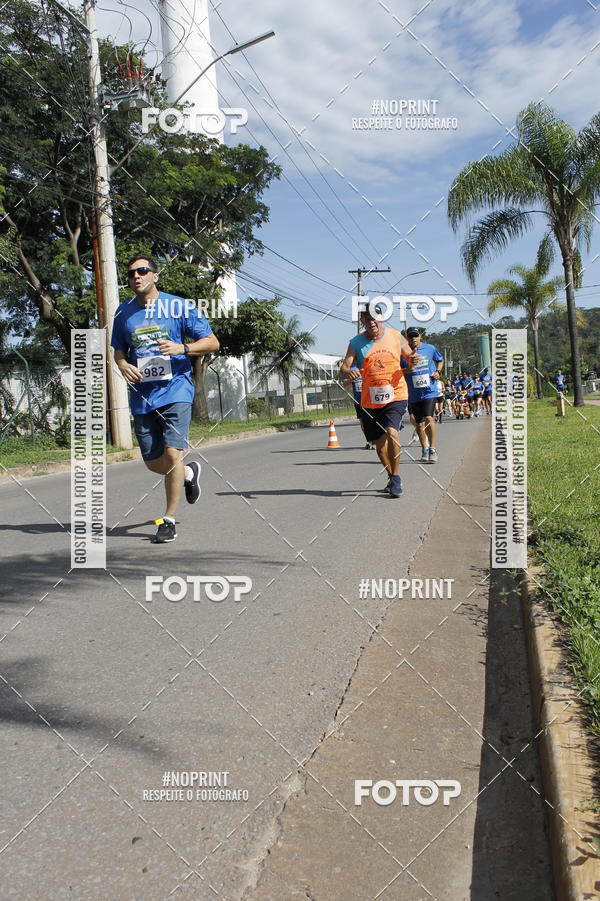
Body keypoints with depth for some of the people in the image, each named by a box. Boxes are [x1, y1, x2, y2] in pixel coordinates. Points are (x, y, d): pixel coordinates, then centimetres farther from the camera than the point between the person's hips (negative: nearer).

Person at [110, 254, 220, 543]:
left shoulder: (179, 306, 0)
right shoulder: (123, 313, 11)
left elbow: (212, 342, 1)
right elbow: (118, 351, 21)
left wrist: (182, 348, -17)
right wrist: (124, 365, -3)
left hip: (175, 390, -4)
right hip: (141, 396, 4)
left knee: (172, 453, -16)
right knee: (153, 463, 7)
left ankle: (169, 520, -1)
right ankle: (189, 473, 40)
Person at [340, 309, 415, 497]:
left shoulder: (396, 336, 2)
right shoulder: (356, 343, -1)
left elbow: (410, 356, 12)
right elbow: (344, 367, -9)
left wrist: (414, 359, -13)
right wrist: (348, 372, -33)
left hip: (396, 396, -2)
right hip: (370, 400, 2)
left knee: (391, 433, -23)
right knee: (379, 443, 10)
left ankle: (396, 478, -9)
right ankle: (392, 477, 34)